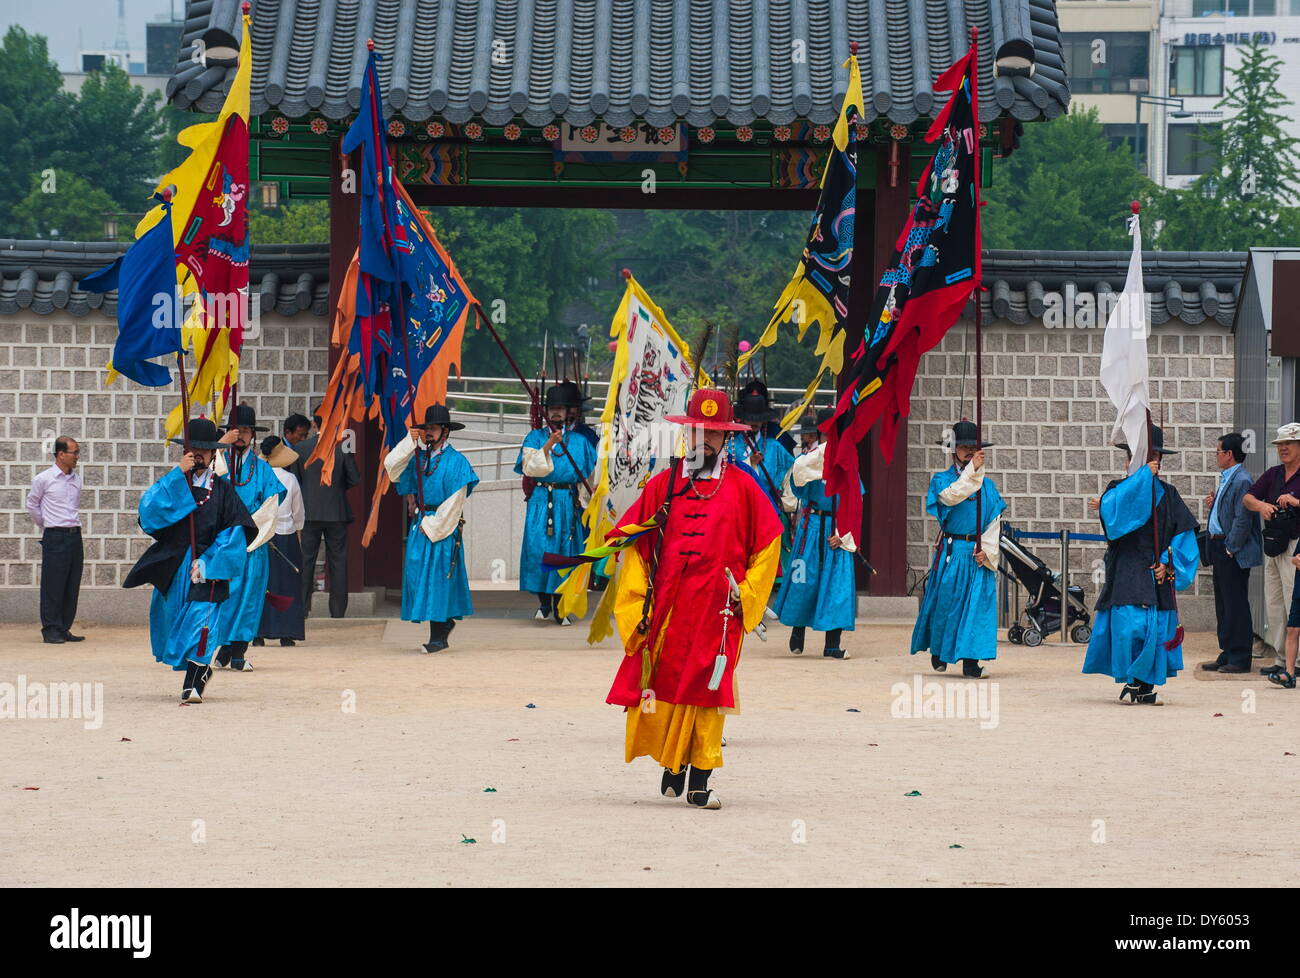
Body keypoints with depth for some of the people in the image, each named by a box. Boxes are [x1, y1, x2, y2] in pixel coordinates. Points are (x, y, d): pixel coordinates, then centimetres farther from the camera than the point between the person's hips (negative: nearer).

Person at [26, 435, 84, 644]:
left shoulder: (76, 479, 11)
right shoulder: (43, 480, -6)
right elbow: (32, 505, 7)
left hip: (75, 535, 6)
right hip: (55, 538, -6)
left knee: (72, 586, 6)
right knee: (53, 585, -4)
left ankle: (64, 629, 13)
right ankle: (50, 630, 0)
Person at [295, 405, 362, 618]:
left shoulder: (300, 448, -5)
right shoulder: (343, 448, -7)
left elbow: (294, 480, -1)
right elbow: (355, 479, -4)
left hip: (309, 512, 0)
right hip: (337, 512, 0)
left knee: (305, 561, 6)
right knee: (337, 562, 6)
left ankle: (301, 608, 3)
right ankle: (338, 611, 6)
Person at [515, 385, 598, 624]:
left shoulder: (579, 441, 12)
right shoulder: (535, 437, 8)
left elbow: (589, 474, 15)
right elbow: (530, 468, -6)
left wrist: (584, 499, 6)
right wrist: (548, 446, -16)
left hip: (568, 503, 1)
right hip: (542, 502, -1)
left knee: (565, 550, -1)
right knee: (538, 547, -12)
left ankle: (559, 608, 5)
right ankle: (544, 602, 2)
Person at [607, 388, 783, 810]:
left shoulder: (742, 487, 5)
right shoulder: (664, 484, 8)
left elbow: (768, 542, 11)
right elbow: (633, 539, 11)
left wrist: (746, 593, 5)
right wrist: (639, 598, 3)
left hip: (717, 607, -1)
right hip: (666, 605, 1)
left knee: (709, 689, -4)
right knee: (662, 684, -2)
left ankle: (700, 781, -1)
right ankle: (672, 765, 17)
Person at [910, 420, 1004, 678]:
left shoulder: (987, 486, 12)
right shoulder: (941, 480, 4)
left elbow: (994, 522, 8)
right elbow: (951, 496, -19)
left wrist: (987, 550, -7)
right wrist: (972, 470, -23)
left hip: (979, 554, 2)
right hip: (950, 552, -2)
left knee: (978, 603, -6)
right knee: (946, 602, 2)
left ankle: (971, 661, -5)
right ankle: (938, 651, 24)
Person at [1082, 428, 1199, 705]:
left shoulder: (1168, 494, 13)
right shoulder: (1119, 490, 4)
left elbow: (1184, 536, 9)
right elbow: (1112, 509, -20)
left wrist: (1168, 563, -6)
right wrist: (1142, 475, -18)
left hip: (1159, 575, 3)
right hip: (1126, 575, -3)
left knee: (1158, 629, -3)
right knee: (1129, 626, -15)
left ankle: (1148, 686, 7)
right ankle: (1131, 681, -1)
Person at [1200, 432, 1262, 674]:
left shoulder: (1241, 481, -16)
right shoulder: (1226, 479, 15)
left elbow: (1243, 519, -21)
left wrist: (1230, 548, -17)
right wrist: (1213, 504, 6)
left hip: (1234, 554, -10)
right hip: (1220, 549, 10)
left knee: (1235, 605, -6)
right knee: (1223, 605, 14)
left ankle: (1240, 659, -2)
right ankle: (1227, 655, 20)